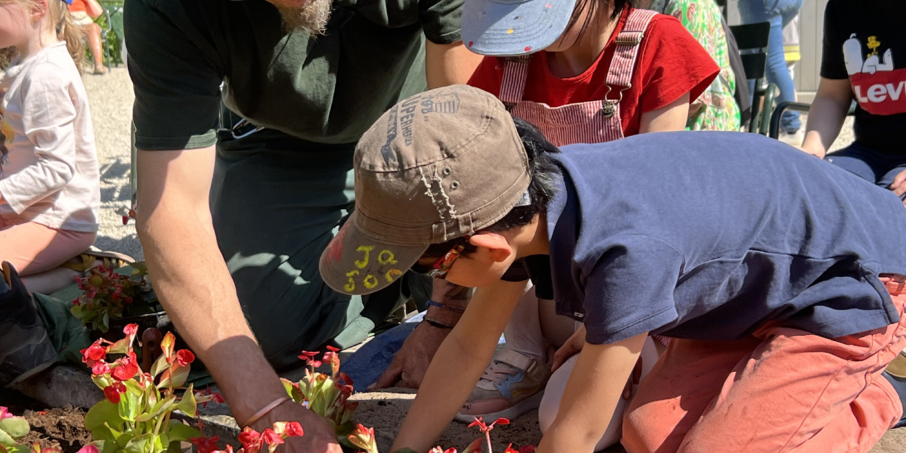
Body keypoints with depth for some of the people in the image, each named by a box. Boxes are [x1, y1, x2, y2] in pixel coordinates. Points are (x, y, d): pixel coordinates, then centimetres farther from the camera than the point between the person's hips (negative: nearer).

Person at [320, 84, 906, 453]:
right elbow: (468, 346, -1)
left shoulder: (624, 254, -41)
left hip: (852, 282, -7)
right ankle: (844, 383, 16)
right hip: (762, 282, 8)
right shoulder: (525, 196, -14)